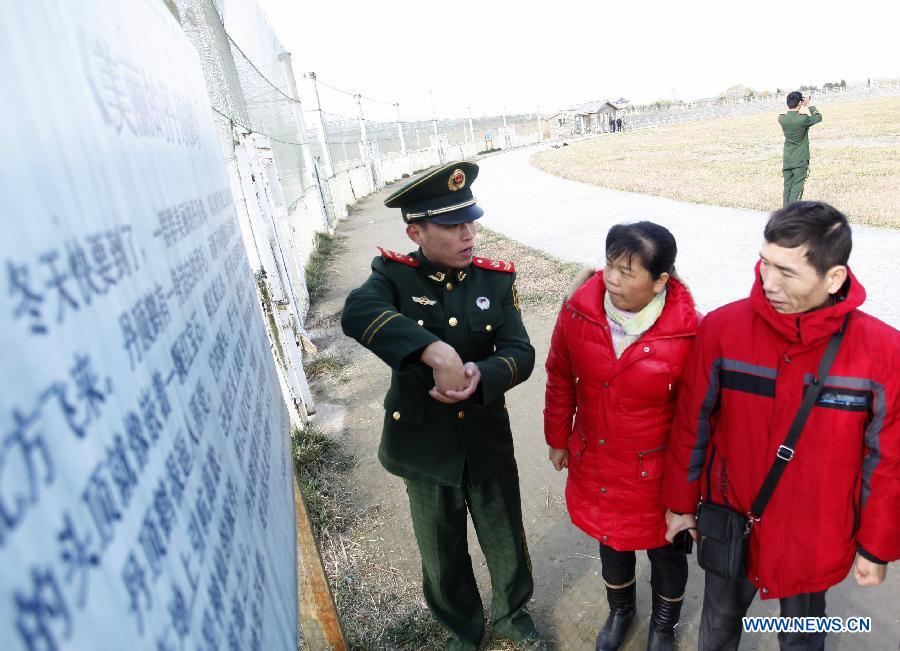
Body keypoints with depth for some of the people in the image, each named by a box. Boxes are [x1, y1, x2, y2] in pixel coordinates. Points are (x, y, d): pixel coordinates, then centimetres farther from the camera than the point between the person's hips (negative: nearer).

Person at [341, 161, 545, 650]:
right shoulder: (394, 274, -13)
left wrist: (481, 374, -34)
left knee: (506, 540, 22)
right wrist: (436, 352, -46)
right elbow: (357, 312, -35)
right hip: (425, 444, -1)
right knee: (443, 554, 21)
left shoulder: (496, 279, -7)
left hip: (487, 438, 2)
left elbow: (521, 354, -13)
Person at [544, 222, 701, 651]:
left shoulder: (688, 331, -25)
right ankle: (620, 609, 57)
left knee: (664, 548, 22)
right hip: (594, 460, 3)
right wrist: (558, 439, 8)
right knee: (610, 539, 26)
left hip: (656, 470, -2)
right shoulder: (577, 312, -16)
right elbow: (560, 381, -1)